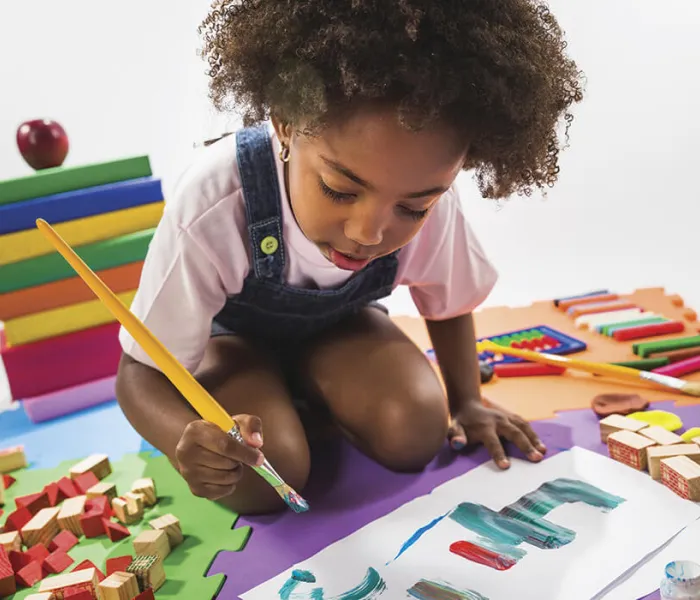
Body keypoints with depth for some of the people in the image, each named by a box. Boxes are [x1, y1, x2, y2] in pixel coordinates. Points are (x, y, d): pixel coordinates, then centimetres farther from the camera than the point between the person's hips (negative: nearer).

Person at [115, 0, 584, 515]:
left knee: (415, 434, -22)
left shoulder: (428, 200, -28)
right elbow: (141, 373, -30)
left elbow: (448, 304, -3)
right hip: (233, 333, -2)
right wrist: (185, 439, -51)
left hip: (337, 323, 3)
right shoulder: (212, 209, -39)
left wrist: (466, 401, -6)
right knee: (263, 479, -28)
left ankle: (313, 402, 7)